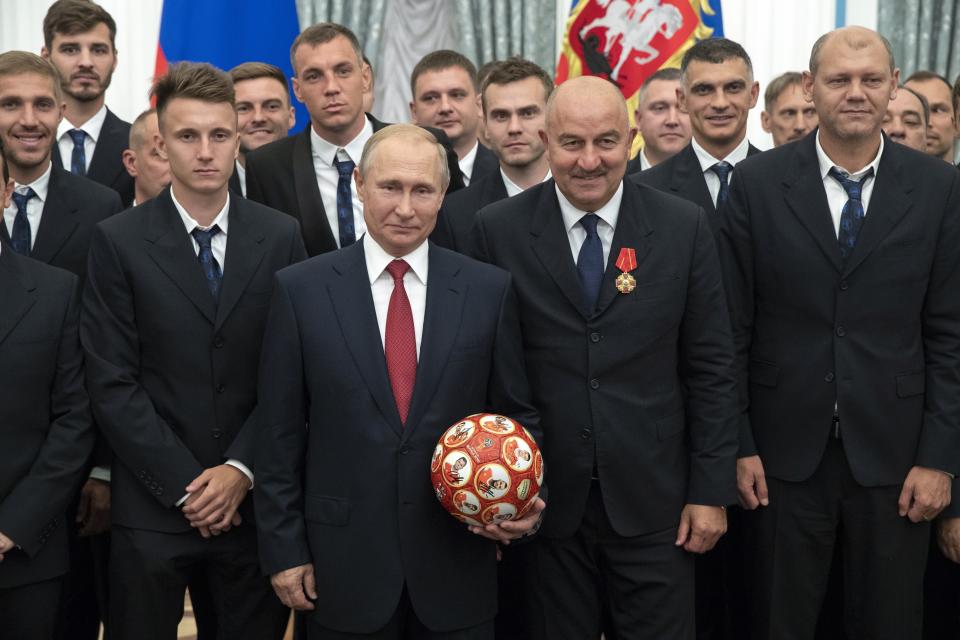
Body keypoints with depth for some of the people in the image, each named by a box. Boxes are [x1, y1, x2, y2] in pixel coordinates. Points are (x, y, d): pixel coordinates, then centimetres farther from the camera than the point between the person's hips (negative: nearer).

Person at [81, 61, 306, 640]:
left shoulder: (281, 236, 2)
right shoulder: (119, 241, -3)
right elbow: (113, 384, -6)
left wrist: (241, 470, -9)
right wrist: (186, 485, -10)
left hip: (254, 500, 1)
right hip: (153, 506, -1)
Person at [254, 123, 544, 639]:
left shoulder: (489, 290, 1)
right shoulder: (301, 289, -2)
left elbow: (518, 416, 8)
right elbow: (279, 434, 0)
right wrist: (284, 550, -1)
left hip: (458, 563, 1)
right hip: (344, 563, -1)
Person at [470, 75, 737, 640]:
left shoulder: (684, 227, -2)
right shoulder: (498, 229, -3)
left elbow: (711, 367, 1)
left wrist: (712, 490, -1)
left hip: (652, 501, 0)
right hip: (542, 496, 0)